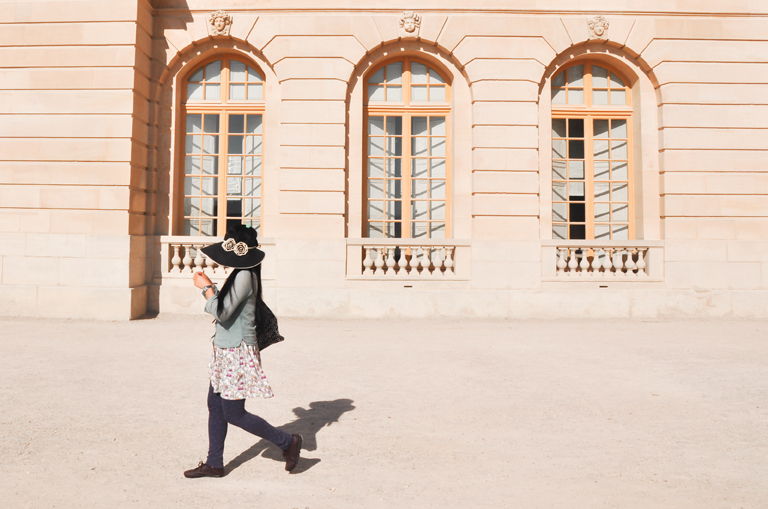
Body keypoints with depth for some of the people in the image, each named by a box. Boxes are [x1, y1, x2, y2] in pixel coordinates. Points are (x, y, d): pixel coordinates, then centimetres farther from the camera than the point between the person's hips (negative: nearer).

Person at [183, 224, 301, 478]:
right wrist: (209, 287, 12)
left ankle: (288, 442, 10)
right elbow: (225, 308, 18)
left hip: (237, 353, -10)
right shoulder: (240, 275, 10)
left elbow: (222, 312, -22)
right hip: (226, 352, 10)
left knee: (234, 414, -1)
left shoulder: (244, 276, -20)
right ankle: (214, 464, 28)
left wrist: (207, 287, -10)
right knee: (215, 406, 15)